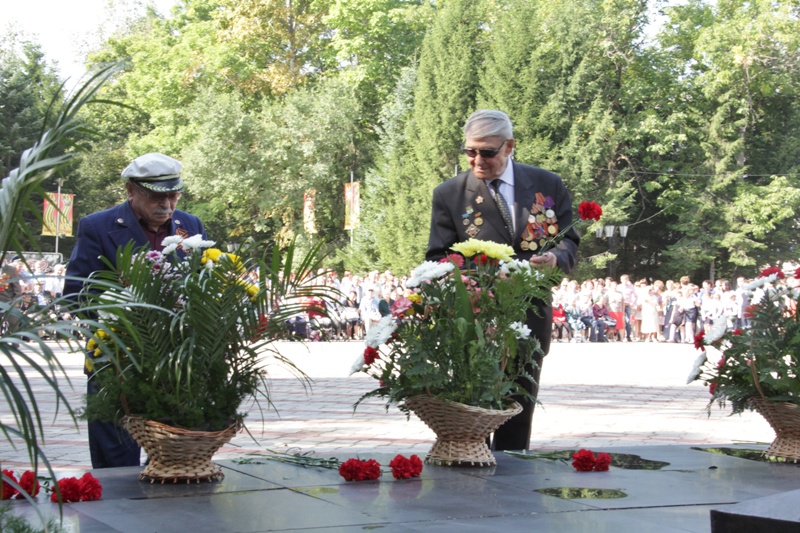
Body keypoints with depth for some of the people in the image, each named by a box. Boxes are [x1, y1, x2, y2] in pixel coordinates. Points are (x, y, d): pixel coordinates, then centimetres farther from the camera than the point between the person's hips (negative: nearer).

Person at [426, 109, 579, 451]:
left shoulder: (547, 185, 3)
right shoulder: (449, 195, -2)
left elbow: (569, 239, 8)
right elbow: (437, 258, 0)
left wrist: (556, 258, -16)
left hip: (532, 317, 2)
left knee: (519, 413, 11)